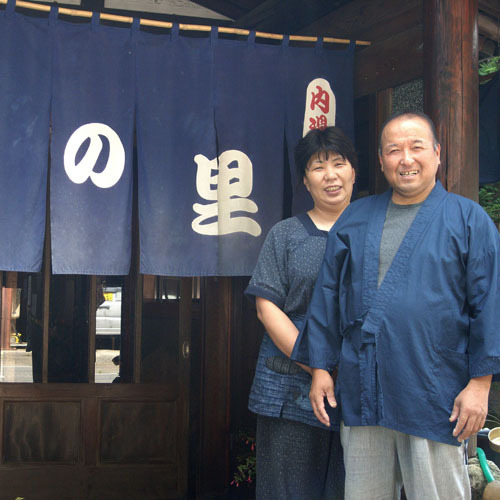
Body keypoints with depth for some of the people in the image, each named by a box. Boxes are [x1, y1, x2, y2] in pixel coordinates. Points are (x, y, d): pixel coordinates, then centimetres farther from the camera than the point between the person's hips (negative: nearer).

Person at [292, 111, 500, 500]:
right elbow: (328, 295, 13)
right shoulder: (355, 219, 12)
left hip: (435, 396, -3)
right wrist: (320, 367, 9)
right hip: (362, 395, 3)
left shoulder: (469, 219, 2)